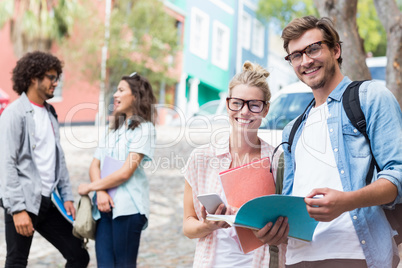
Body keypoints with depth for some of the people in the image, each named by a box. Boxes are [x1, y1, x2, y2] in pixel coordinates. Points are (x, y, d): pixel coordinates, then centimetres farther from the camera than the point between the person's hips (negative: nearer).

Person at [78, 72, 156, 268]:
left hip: (128, 207, -6)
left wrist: (90, 187, -3)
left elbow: (125, 172, -12)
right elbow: (95, 166, 11)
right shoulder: (115, 128, 19)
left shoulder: (144, 128, -3)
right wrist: (100, 192, -8)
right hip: (106, 206, 6)